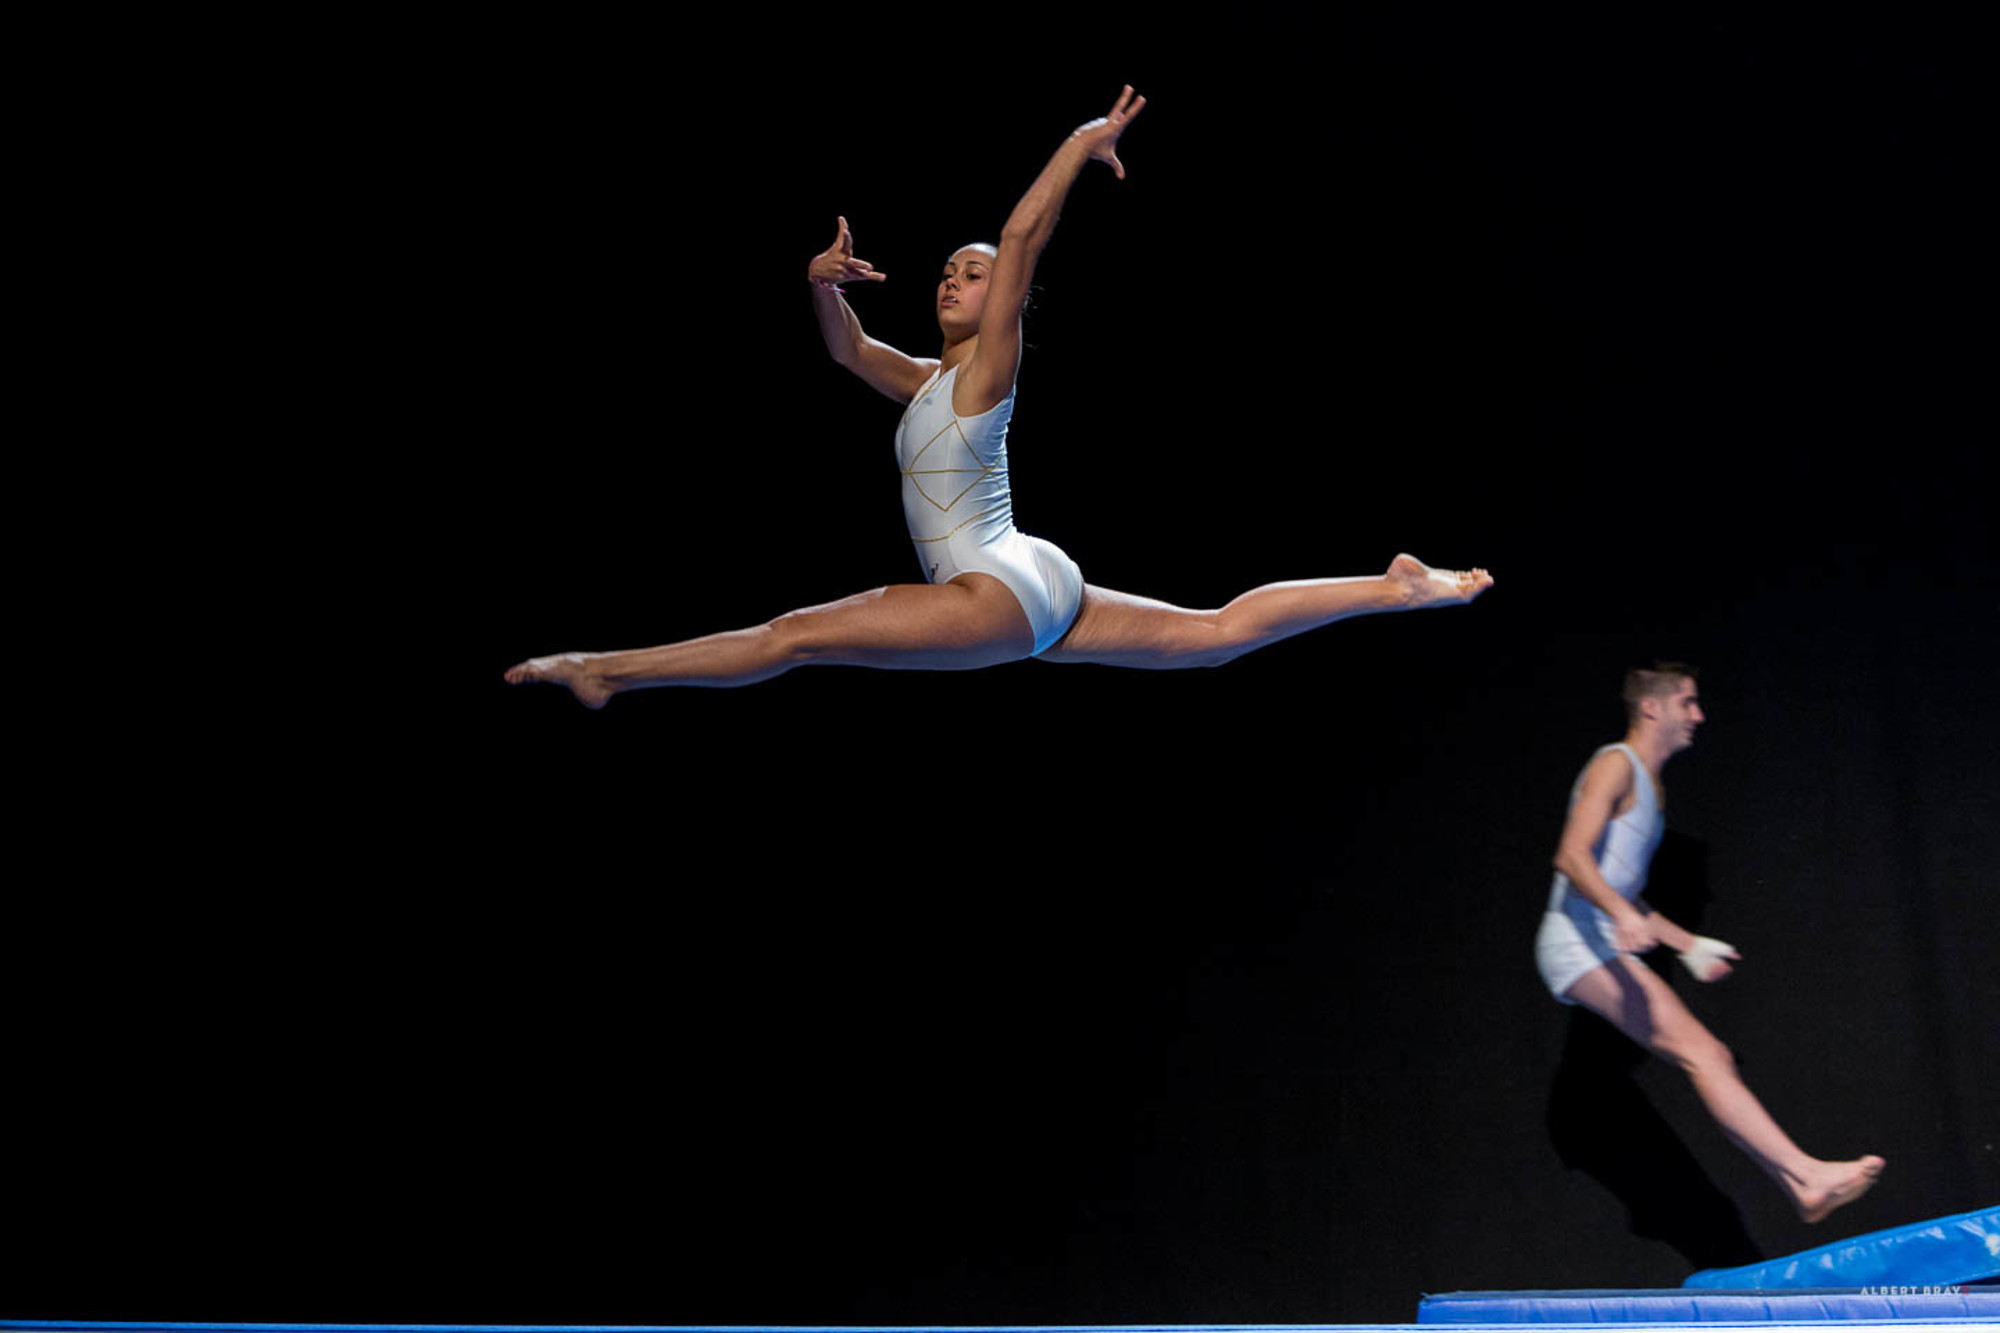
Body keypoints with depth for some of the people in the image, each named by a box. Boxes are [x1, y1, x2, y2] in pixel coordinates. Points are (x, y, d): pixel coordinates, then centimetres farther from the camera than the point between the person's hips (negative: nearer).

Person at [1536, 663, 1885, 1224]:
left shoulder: (1648, 787, 24)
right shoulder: (1617, 765, -5)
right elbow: (1571, 857, -19)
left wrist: (1688, 945, 27)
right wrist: (1623, 914, -35)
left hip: (1605, 952, 10)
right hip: (1579, 943, -10)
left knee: (1712, 1058, 3)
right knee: (1698, 1051, -20)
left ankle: (1802, 1190, 1)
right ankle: (1806, 1173, -27)